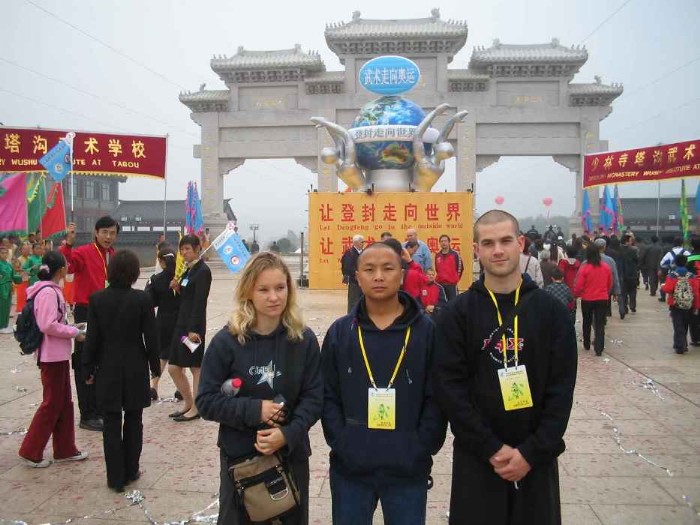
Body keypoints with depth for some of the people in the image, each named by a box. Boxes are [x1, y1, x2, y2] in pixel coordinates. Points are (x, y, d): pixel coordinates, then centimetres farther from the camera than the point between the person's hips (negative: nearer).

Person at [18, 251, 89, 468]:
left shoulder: (52, 290, 10)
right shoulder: (48, 292, -18)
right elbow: (48, 326, -24)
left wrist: (72, 328, 8)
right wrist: (75, 333, -15)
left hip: (59, 355, 10)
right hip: (52, 356, -10)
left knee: (64, 402, 14)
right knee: (52, 404, 0)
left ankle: (64, 450, 23)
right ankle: (30, 451, 13)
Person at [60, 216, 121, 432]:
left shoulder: (114, 256, 9)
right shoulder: (84, 252, -11)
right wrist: (68, 243, -39)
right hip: (86, 313, -7)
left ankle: (100, 409, 30)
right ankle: (87, 415, 11)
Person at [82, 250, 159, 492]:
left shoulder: (97, 299, -6)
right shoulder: (142, 299, -10)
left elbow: (92, 338, -4)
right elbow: (151, 336, -7)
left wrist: (87, 368, 7)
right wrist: (155, 365, 5)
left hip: (108, 369, 1)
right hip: (135, 369, -1)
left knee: (111, 424, 8)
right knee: (133, 421, 13)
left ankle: (116, 478, 13)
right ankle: (130, 471, 22)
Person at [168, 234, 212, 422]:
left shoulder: (202, 271, -12)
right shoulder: (189, 270, 15)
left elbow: (200, 301, -17)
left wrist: (193, 329, -20)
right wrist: (178, 288, -2)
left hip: (193, 325, -9)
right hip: (181, 323, 9)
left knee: (196, 367, 2)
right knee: (173, 368, 11)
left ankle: (195, 408, 13)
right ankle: (188, 403, 25)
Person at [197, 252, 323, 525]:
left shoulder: (304, 339, -7)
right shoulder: (226, 341, -11)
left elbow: (314, 397, -5)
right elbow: (206, 400, -8)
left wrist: (288, 434, -20)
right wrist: (254, 410, -20)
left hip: (292, 455, 2)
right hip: (239, 456, -1)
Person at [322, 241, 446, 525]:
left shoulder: (428, 331, -2)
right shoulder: (340, 331, 3)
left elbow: (438, 398, -4)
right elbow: (328, 396, 2)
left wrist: (421, 449, -10)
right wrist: (341, 444, -8)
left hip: (408, 470, -1)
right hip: (350, 468, 2)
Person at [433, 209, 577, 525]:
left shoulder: (551, 311, 0)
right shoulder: (457, 314, -4)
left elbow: (562, 388, -4)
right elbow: (450, 388, -9)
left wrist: (532, 451, -11)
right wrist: (491, 449, -14)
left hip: (536, 458, 1)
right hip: (476, 458, -1)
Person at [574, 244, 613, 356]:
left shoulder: (584, 268, -15)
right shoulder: (606, 267, -3)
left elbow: (578, 286, -13)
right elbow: (610, 284, 8)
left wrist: (575, 295, 6)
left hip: (587, 300, -2)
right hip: (602, 299, 2)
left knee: (587, 323, 17)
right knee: (600, 324, 4)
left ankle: (587, 344, 30)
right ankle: (599, 348, -3)